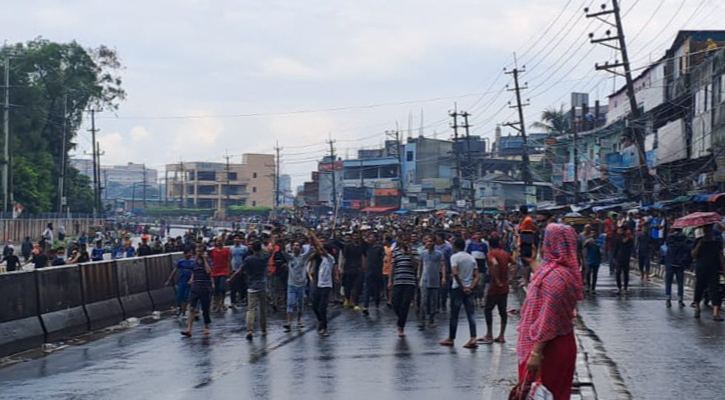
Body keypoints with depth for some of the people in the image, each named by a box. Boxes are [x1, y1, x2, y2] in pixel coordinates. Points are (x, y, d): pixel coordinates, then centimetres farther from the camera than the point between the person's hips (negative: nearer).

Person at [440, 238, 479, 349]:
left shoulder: (455, 257, -7)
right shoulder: (471, 258, 12)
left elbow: (455, 273, -21)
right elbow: (478, 276, 5)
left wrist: (462, 287, -16)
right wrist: (471, 287, -3)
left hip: (457, 288, -5)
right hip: (469, 289, 5)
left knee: (454, 314, 5)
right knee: (470, 314, 0)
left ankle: (451, 339, 15)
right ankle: (473, 338, -12)